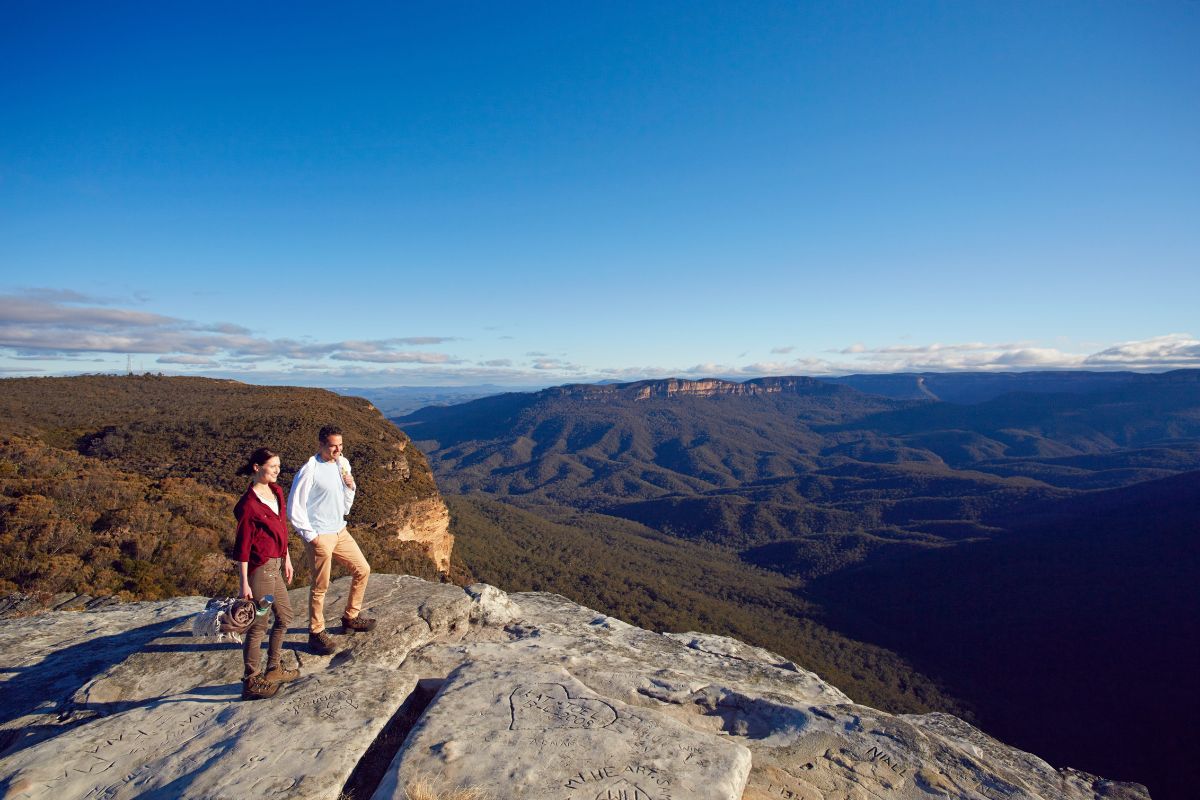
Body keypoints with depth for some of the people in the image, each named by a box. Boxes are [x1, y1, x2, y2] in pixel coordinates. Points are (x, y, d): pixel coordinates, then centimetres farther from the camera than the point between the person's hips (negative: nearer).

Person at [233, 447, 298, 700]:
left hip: (275, 565, 9)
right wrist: (244, 583, -14)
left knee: (285, 615, 18)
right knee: (259, 624, 2)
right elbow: (243, 546, -15)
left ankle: (274, 669, 33)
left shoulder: (276, 492, 6)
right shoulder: (249, 504, -17)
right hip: (260, 567, -9)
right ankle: (251, 682, 16)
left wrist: (286, 559, 18)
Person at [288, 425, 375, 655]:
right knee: (320, 587, 3)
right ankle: (316, 633, 21)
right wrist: (310, 535, -14)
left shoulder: (343, 463, 6)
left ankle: (351, 617, 30)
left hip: (340, 532, 8)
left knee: (363, 570, 13)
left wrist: (350, 486, -5)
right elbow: (294, 507, -14)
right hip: (319, 538, -8)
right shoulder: (310, 470, -17)